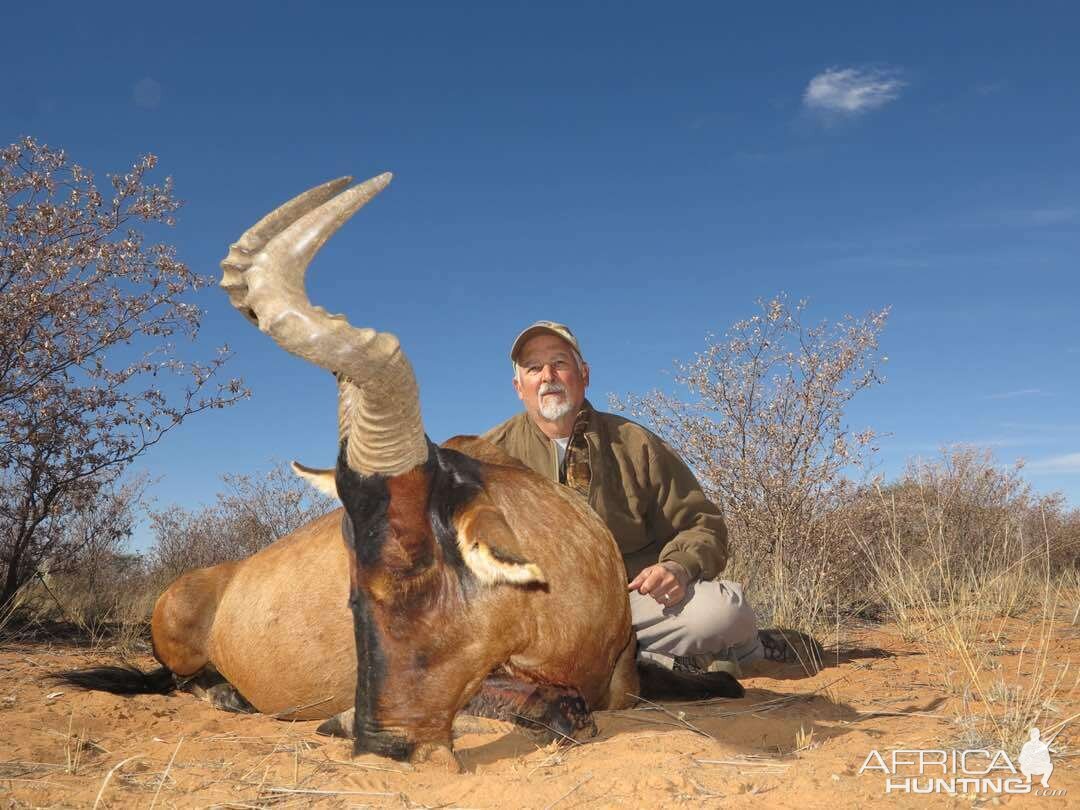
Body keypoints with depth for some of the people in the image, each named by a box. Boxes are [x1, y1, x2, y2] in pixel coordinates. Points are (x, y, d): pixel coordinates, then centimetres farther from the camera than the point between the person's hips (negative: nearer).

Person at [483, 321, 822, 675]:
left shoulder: (635, 444, 6)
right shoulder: (493, 452, 5)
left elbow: (701, 522, 8)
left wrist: (679, 567, -14)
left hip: (636, 597, -1)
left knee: (724, 607, -29)